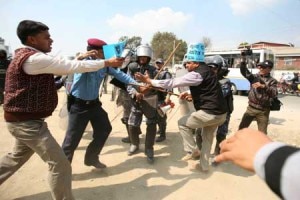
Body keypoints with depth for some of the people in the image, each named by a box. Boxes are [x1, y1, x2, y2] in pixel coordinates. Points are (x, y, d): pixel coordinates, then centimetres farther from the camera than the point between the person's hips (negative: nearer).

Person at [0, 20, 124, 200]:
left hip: (23, 119, 11)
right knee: (60, 164, -7)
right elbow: (73, 67, -23)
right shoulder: (34, 58, -22)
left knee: (18, 157, 30)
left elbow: (63, 64, 13)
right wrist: (107, 63, -16)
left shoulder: (28, 57, 11)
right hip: (28, 121, -11)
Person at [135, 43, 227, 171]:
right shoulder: (206, 71, 15)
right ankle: (204, 165, 37)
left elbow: (173, 82, -19)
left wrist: (149, 81, -15)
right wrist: (192, 95, 12)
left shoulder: (197, 74, -16)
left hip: (210, 113, -10)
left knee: (182, 123, 8)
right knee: (207, 137, 25)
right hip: (220, 113, 10)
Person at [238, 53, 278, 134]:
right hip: (251, 108, 2)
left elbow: (274, 93, -16)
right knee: (242, 128, 8)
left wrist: (263, 86, -32)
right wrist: (243, 57, -23)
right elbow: (244, 71, -12)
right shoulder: (254, 77, 2)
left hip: (263, 111, -1)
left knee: (262, 133, 8)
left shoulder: (272, 81, -2)